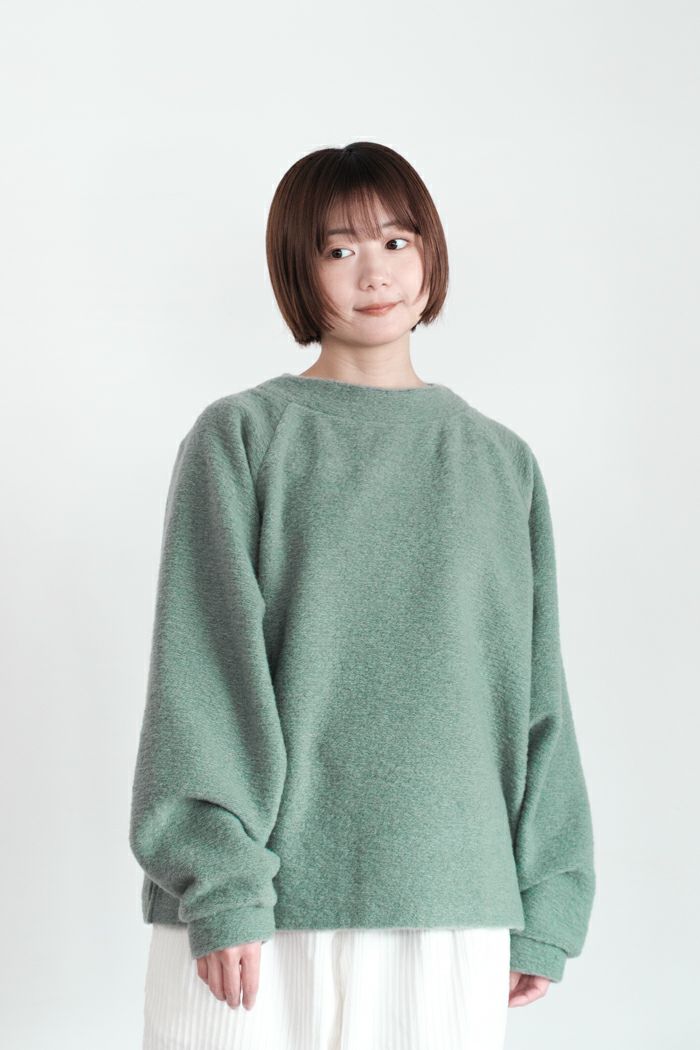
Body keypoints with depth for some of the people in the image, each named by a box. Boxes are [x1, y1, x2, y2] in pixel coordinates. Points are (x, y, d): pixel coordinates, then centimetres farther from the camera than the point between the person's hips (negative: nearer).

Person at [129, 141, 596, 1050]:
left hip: (453, 908, 2)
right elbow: (204, 668, -3)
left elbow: (535, 692, 11)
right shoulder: (241, 438, 3)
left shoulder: (500, 463, 12)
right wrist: (220, 880, -12)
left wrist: (547, 905, 5)